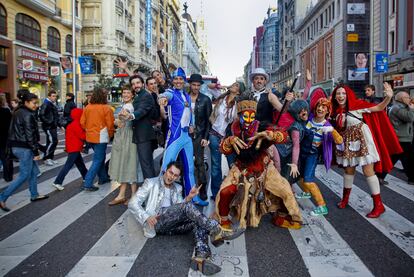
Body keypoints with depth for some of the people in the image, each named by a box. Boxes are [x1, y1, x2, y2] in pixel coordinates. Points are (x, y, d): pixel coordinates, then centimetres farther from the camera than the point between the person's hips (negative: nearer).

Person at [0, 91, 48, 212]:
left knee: (34, 171, 17)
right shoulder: (27, 115, -17)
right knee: (24, 175, -2)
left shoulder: (18, 112, 12)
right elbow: (30, 135, -19)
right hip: (24, 148, -10)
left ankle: (34, 195, 27)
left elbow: (16, 130, 16)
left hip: (17, 146, 10)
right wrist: (36, 152, -15)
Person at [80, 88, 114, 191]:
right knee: (97, 160, -1)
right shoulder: (106, 108, -13)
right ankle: (88, 184, -4)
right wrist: (110, 135, 7)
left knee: (100, 157, 22)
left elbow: (82, 122, 5)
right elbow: (110, 124, -10)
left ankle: (103, 177, 33)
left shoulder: (87, 107, 3)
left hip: (90, 136, 7)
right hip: (101, 137, -7)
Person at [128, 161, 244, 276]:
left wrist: (189, 197, -5)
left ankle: (202, 257, -46)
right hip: (156, 222, -5)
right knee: (187, 206, -27)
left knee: (198, 222, -24)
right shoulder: (151, 183, 10)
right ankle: (216, 231, -31)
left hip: (172, 224, 5)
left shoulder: (177, 188, 24)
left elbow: (182, 212, 13)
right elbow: (133, 203, 2)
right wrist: (146, 217, -15)